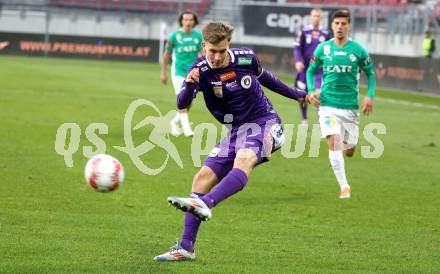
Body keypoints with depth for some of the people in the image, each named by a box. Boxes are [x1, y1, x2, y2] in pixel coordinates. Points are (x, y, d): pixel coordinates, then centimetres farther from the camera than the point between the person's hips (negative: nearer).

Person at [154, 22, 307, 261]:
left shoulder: (246, 58, -10)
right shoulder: (200, 70, -11)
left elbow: (264, 77, 14)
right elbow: (182, 104, -24)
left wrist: (294, 94, 27)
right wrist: (189, 85, -46)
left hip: (264, 123, -4)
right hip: (236, 130, 4)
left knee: (243, 160, -35)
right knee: (202, 178, -5)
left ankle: (204, 204, -57)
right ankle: (186, 247, 0)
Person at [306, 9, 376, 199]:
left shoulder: (358, 50, -3)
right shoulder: (322, 49, -1)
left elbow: (370, 72, 10)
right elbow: (311, 71, 13)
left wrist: (370, 96, -4)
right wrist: (311, 91, -4)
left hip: (350, 106, 1)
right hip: (328, 104, 0)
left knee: (349, 151, 6)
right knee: (333, 142, -20)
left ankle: (348, 143, 46)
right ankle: (344, 187, -13)